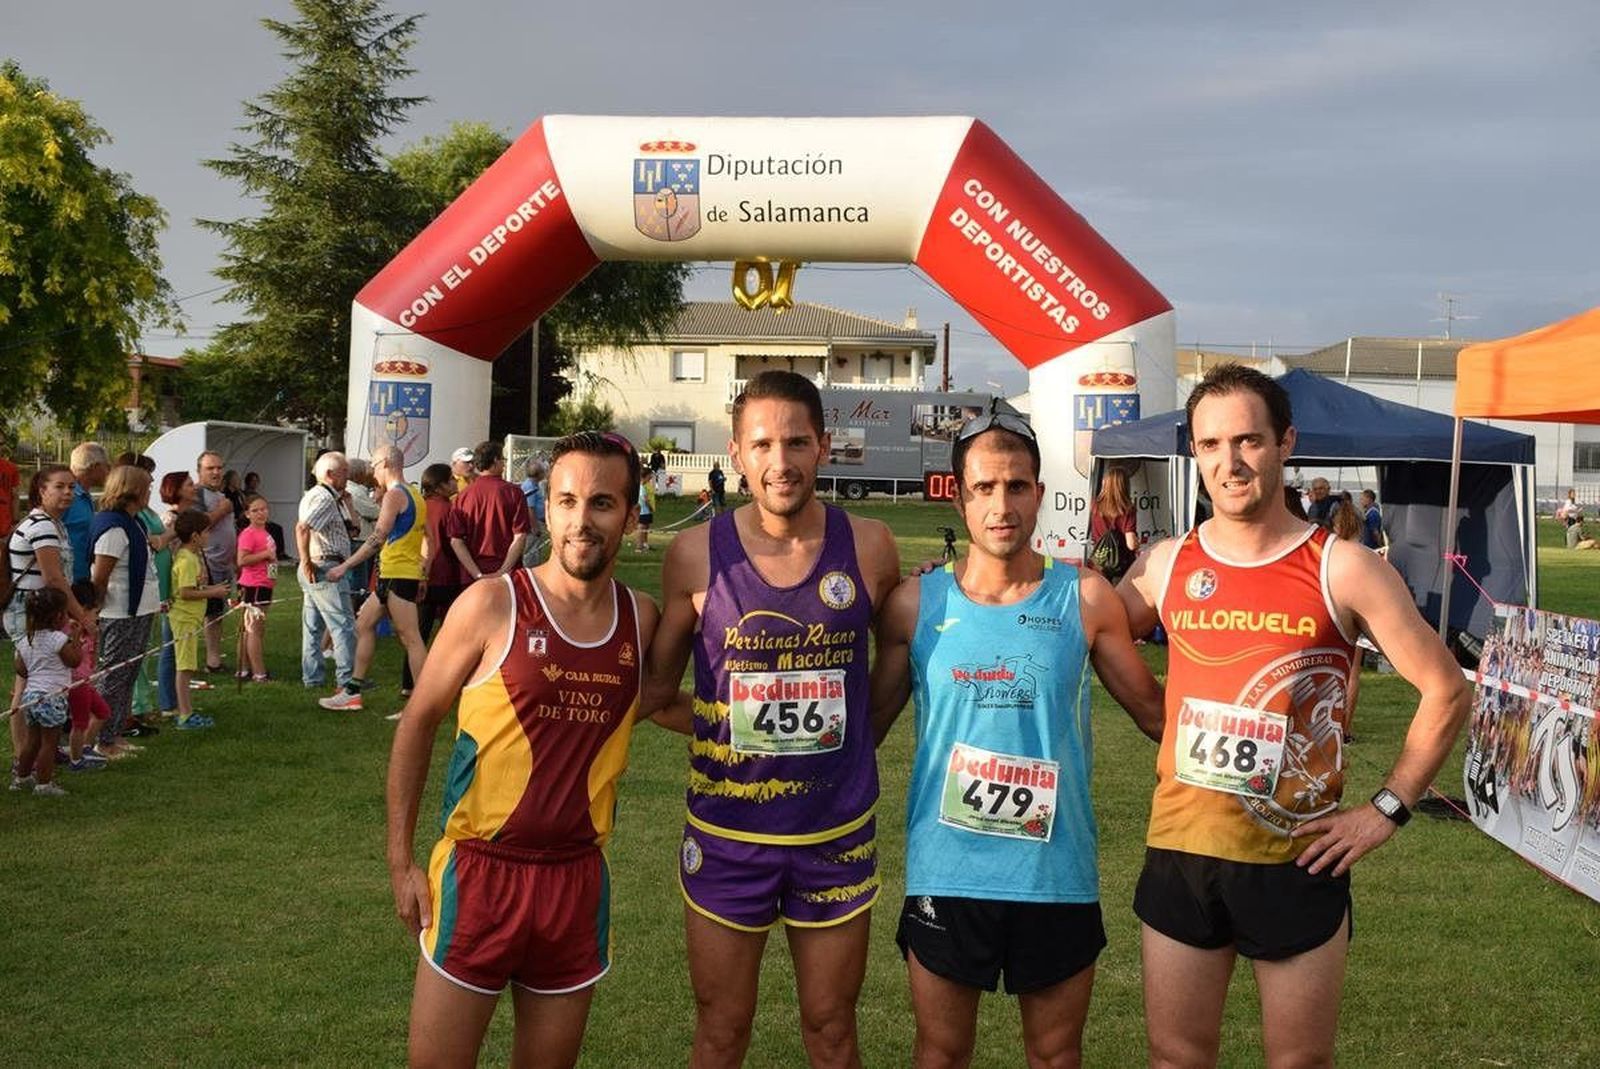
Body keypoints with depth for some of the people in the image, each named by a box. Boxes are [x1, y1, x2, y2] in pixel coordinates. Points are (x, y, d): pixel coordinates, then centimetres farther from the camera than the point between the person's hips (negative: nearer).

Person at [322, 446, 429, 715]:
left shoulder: (394, 495, -12)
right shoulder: (415, 494, 17)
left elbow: (377, 539, -19)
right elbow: (428, 542, 19)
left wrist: (344, 567, -17)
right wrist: (423, 576, 22)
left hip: (397, 576, -10)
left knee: (410, 638, -9)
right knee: (364, 624, 16)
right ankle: (353, 691, 20)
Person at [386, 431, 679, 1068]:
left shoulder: (640, 619, 0)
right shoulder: (492, 604, -11)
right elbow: (418, 723, -2)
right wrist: (400, 862, -3)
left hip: (579, 880, 4)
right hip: (480, 872, -3)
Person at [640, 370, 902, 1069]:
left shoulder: (869, 548, -6)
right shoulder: (696, 554, -9)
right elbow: (658, 683, 4)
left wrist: (848, 743, 6)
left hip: (837, 833, 1)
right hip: (726, 834, -1)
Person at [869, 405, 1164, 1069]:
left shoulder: (1085, 598, -3)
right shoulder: (915, 603, -2)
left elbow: (1153, 709, 7)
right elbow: (869, 720, 10)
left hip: (1057, 872, 0)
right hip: (945, 872, 0)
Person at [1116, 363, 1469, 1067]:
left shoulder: (1342, 569, -8)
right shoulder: (1165, 564, 1)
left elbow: (1445, 692, -3)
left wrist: (1387, 810, -5)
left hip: (1298, 862, -2)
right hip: (1179, 852, 3)